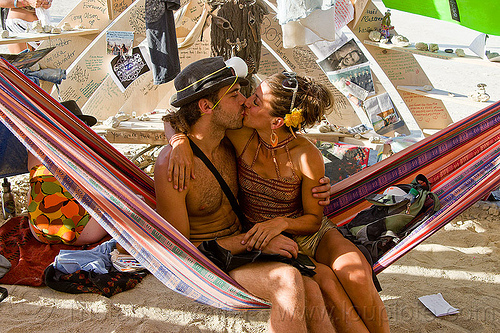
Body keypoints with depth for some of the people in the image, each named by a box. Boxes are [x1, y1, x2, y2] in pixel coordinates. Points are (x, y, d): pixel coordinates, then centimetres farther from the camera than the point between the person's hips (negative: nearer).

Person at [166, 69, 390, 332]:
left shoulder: (307, 157, -19)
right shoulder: (240, 135, -16)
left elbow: (314, 219, -7)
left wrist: (281, 223, -27)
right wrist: (180, 143, -27)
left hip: (303, 230, 0)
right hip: (262, 241, 0)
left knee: (356, 274, -28)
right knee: (324, 279, -27)